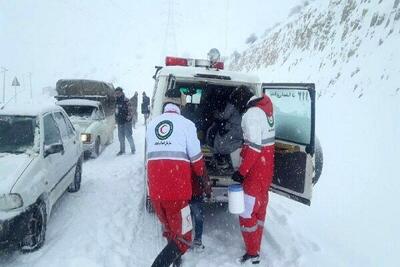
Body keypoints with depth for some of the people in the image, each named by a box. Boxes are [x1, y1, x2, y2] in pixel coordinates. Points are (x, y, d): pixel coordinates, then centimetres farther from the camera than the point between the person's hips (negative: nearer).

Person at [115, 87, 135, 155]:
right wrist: (116, 119, 22)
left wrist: (128, 118, -21)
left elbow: (130, 110, -15)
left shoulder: (126, 100, -12)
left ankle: (133, 149, 9)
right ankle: (122, 150, 24)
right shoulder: (117, 101, 12)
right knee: (120, 136, 12)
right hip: (120, 122, 8)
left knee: (128, 135, -6)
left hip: (126, 122, -8)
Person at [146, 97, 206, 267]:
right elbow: (196, 157, 2)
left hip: (155, 189, 5)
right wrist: (202, 175, 22)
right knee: (183, 239, 6)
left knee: (170, 231, 25)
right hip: (176, 189, -5)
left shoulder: (151, 124, 14)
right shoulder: (186, 124, 1)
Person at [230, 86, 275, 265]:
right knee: (259, 208, 18)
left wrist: (241, 171, -19)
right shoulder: (264, 109, 11)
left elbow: (254, 147, -23)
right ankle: (255, 248, 32)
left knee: (247, 212, 0)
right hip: (266, 169, 10)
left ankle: (253, 254, 11)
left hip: (255, 171, -10)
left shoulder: (252, 113, -18)